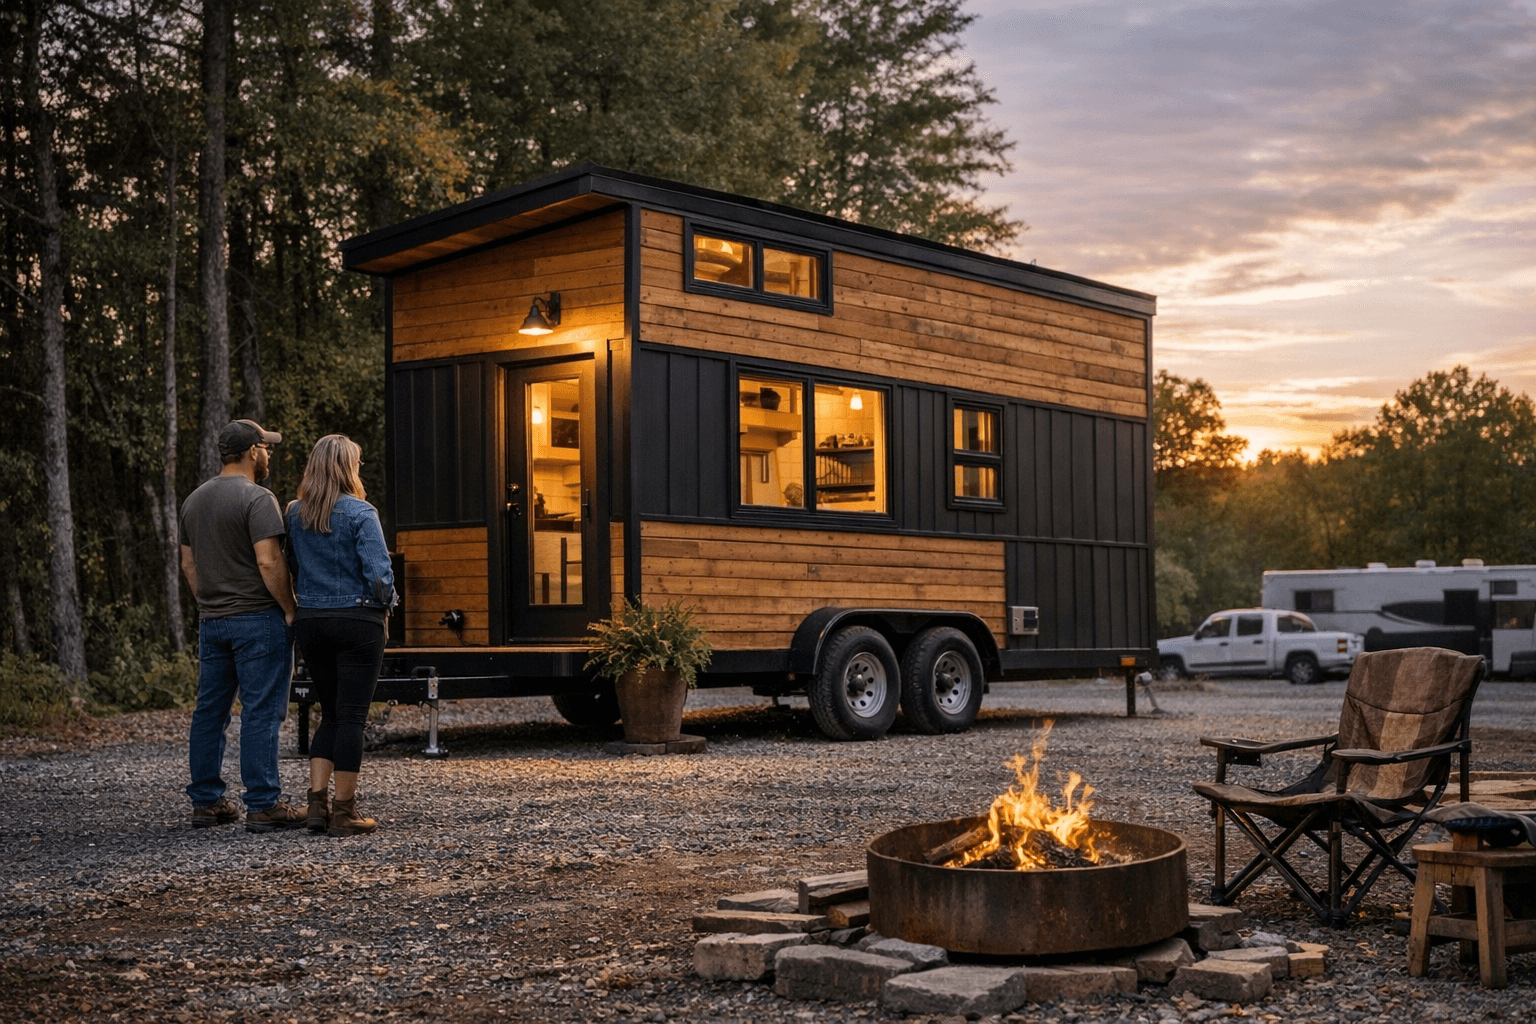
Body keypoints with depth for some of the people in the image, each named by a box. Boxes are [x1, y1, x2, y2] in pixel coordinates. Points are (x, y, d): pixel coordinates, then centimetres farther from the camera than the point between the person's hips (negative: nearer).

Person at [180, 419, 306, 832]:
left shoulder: (194, 500, 14)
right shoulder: (257, 499, -12)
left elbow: (188, 563, 17)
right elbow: (269, 562, -20)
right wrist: (290, 610, -11)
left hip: (211, 622, 8)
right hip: (257, 619, -8)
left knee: (210, 710, 11)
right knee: (261, 712, -6)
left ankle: (206, 802, 16)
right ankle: (263, 805, -5)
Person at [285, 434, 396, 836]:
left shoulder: (294, 513, 5)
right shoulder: (360, 513, -11)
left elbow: (289, 567, 10)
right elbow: (379, 574, -15)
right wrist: (384, 605, 3)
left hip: (310, 622, 5)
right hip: (357, 621, -5)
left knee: (330, 713, 16)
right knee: (351, 716, 1)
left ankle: (317, 802, 10)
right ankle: (343, 812, 5)